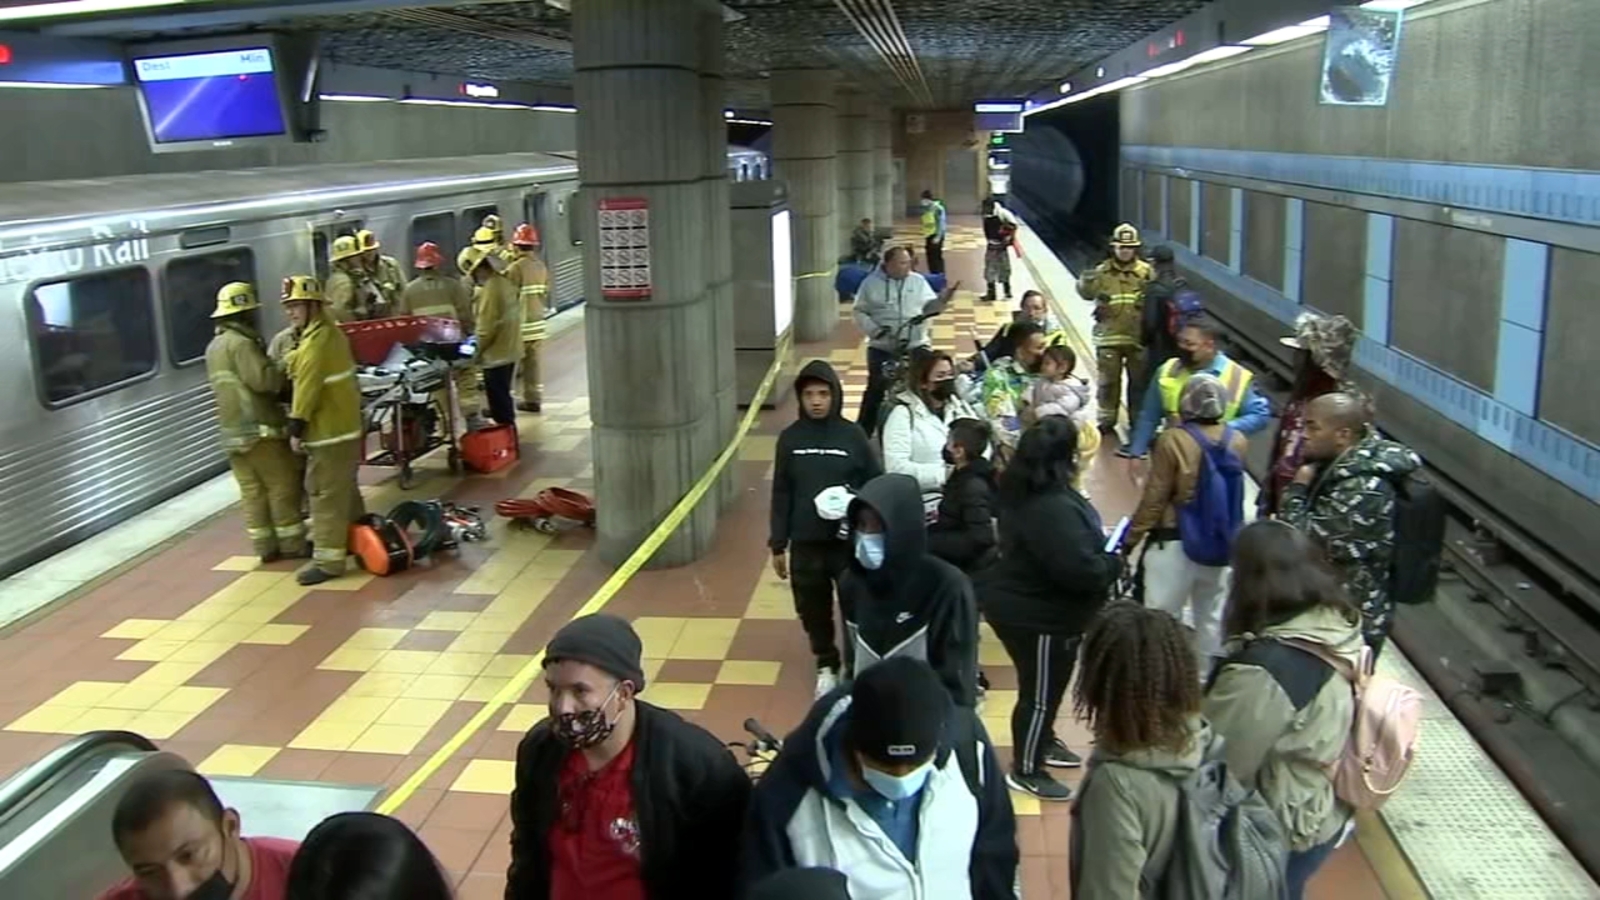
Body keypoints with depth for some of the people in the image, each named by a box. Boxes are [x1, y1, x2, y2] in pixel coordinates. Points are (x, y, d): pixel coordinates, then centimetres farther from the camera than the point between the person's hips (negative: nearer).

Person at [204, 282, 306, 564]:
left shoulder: (214, 347, 18)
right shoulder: (241, 343, -14)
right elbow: (263, 379, -24)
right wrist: (288, 377, -6)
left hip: (231, 431, 9)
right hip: (259, 429, -9)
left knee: (251, 491, 10)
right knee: (283, 486, 0)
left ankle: (265, 546, 13)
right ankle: (293, 544, 4)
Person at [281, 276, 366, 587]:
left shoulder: (317, 340, -19)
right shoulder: (330, 331, 13)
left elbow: (307, 387, -22)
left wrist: (296, 426, -18)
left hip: (329, 431, -10)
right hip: (343, 425, 10)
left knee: (326, 495, -6)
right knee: (345, 491, 21)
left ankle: (328, 560, -3)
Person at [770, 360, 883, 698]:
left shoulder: (852, 435, -5)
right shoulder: (790, 438, 0)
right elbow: (781, 493, 5)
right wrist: (778, 544, 4)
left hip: (850, 540, -2)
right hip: (805, 542, 2)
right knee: (812, 608, 11)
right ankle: (826, 664, 33)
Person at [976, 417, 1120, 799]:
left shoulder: (1029, 491, 1)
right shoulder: (1051, 508, -33)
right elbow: (1080, 570, -35)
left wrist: (1100, 547, 3)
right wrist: (1114, 562, -16)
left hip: (1030, 605, 10)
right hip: (1037, 615, -10)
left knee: (1049, 686, 28)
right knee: (1040, 692, 7)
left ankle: (1043, 743, 48)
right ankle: (1026, 770, 24)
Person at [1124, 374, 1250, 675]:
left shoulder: (1173, 440, -18)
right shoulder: (1238, 442, -2)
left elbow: (1154, 499, -15)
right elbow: (1234, 493, 11)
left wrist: (1131, 539, -7)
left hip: (1174, 542, -5)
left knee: (1162, 616, 3)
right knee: (1212, 614, 19)